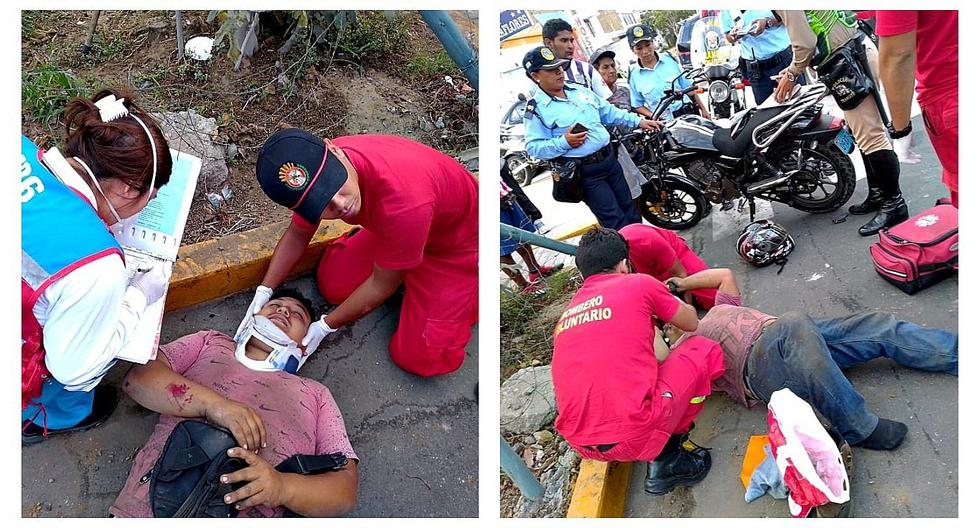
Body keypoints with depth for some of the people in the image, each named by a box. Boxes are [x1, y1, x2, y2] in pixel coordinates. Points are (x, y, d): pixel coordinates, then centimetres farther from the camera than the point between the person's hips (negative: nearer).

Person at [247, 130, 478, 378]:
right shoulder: (316, 166, -24)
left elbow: (382, 285, -26)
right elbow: (297, 234, -2)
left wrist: (325, 326, -17)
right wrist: (263, 292, -11)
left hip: (456, 243, -6)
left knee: (419, 358, -8)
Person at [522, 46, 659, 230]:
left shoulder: (578, 90, 10)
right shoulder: (536, 109, -11)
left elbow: (607, 111, 19)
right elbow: (533, 147, -15)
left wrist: (638, 121, 14)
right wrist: (564, 142, -25)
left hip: (609, 159, 7)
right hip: (585, 172, -7)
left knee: (631, 212, 17)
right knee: (616, 222, -5)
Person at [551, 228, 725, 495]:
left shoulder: (566, 314, 17)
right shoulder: (639, 284, 3)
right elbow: (691, 322, 19)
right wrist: (665, 300, 40)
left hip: (579, 443, 6)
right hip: (634, 436, -6)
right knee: (705, 349, 14)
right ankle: (666, 459, 9)